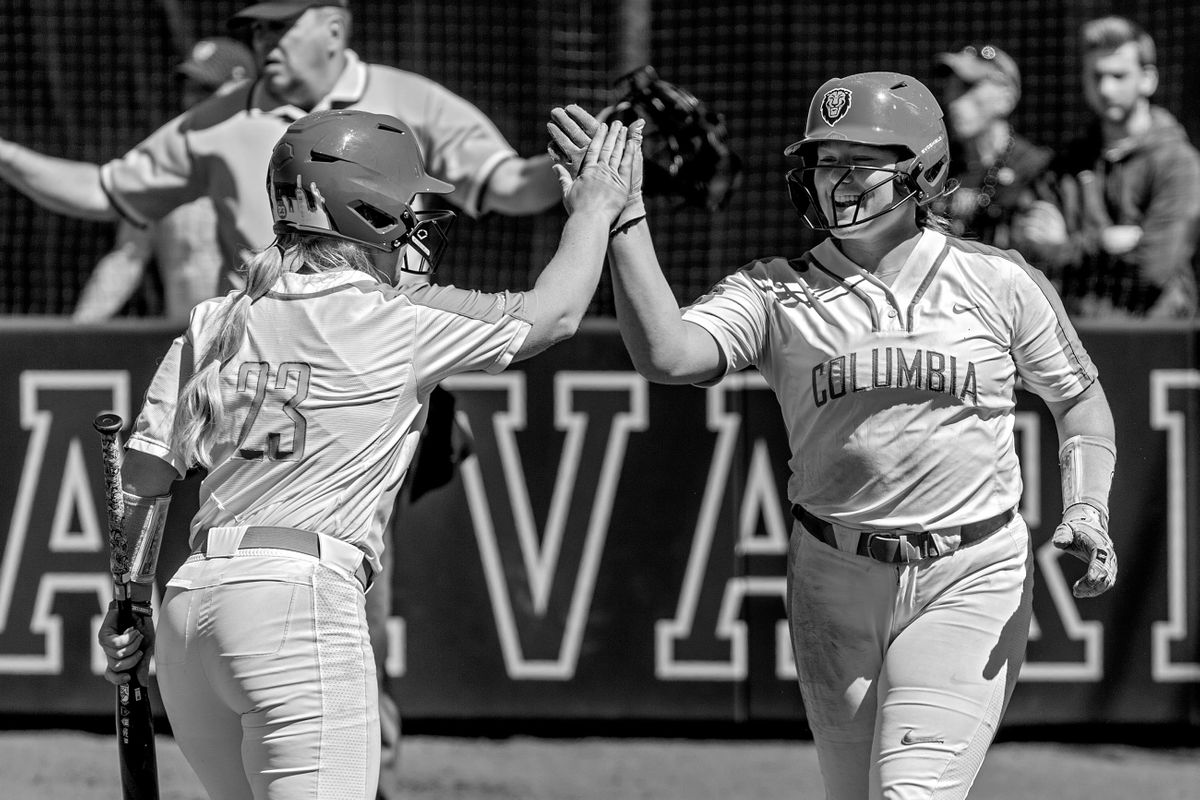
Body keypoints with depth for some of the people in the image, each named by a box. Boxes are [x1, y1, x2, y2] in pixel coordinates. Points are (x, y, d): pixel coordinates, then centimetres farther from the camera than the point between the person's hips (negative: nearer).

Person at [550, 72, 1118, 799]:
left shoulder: (1000, 283, 0)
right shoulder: (777, 294, 0)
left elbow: (1080, 397, 12)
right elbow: (667, 354, -17)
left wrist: (1088, 510, -4)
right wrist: (624, 217, -22)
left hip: (971, 579, -3)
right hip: (836, 576, 3)